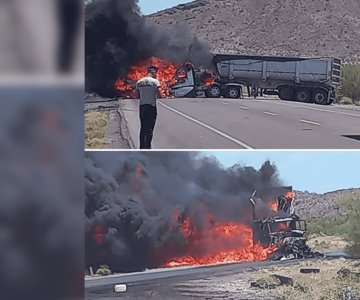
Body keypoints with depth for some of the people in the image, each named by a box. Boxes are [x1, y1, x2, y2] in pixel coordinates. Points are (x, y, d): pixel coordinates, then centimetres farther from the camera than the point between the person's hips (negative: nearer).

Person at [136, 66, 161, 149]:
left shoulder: (139, 82, 10)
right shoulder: (154, 81, -7)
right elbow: (158, 94, -12)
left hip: (142, 106, 5)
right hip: (151, 106, -5)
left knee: (143, 128, 13)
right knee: (150, 128, -2)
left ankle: (142, 147, 15)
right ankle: (148, 147, -5)